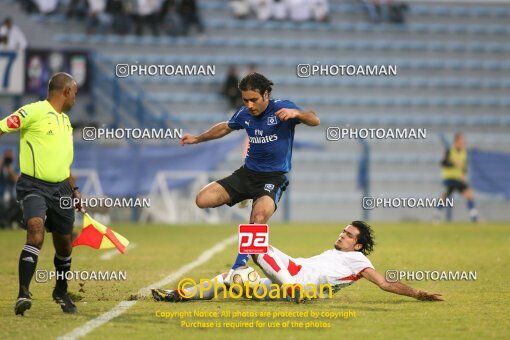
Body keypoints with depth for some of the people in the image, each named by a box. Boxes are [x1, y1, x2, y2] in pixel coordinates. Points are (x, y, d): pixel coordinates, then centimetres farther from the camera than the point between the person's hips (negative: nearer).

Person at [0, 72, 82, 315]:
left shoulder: (65, 120, 18)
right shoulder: (34, 111, -9)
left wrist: (74, 190, 28)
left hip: (60, 188, 7)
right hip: (34, 186, -7)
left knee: (64, 244, 13)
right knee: (36, 231, -27)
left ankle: (61, 292, 37)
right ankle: (23, 293, -29)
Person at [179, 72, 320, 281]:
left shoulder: (282, 108, -11)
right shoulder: (244, 114, 3)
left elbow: (315, 121, -23)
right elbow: (225, 127, 25)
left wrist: (296, 113, -42)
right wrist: (197, 139, 27)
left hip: (274, 177, -5)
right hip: (247, 173, 5)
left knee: (259, 219, -33)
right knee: (203, 200, -11)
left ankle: (237, 269, -25)